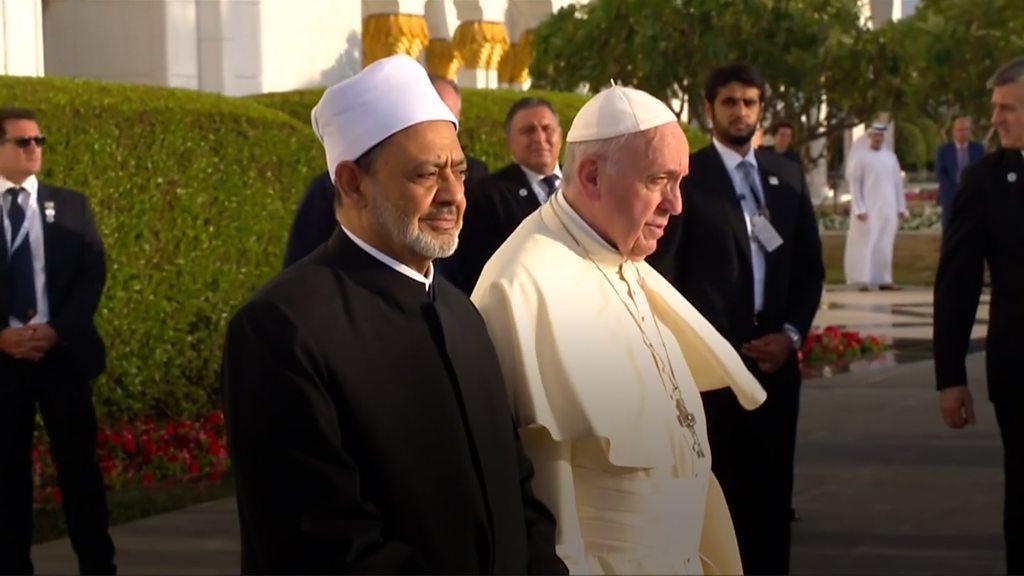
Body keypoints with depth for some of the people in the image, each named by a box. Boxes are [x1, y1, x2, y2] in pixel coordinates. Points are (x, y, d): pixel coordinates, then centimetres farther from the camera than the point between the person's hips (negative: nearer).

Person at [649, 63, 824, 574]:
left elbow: (810, 266, 13)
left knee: (770, 488, 7)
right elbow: (662, 273, -5)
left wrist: (791, 333, 0)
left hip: (775, 356, 4)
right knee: (714, 489, 0)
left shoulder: (787, 175, 12)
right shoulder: (685, 176, -2)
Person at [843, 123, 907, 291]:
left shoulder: (891, 157, 12)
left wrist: (901, 207, 8)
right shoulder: (859, 157, -1)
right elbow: (854, 184, -6)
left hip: (888, 209, 4)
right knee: (866, 244, -6)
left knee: (885, 246, 4)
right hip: (868, 208, -4)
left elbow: (898, 183, 14)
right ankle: (864, 281, -8)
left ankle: (883, 280, 6)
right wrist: (859, 209, -14)